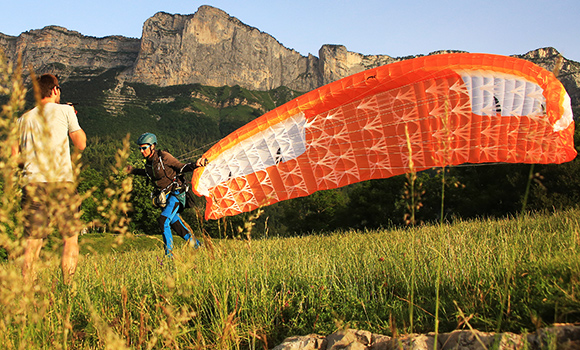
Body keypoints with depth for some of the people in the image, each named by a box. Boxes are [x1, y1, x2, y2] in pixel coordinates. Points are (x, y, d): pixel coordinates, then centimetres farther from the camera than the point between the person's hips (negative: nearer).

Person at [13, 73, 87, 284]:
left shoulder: (23, 119, 15)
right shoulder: (64, 110, 3)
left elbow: (15, 157, 13)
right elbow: (81, 144, 8)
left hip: (32, 182, 4)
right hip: (61, 181, -4)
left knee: (33, 241, 5)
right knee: (70, 237, 3)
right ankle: (67, 286, -2)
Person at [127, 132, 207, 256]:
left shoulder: (163, 156, -17)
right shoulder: (148, 161, 5)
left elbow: (180, 167, -11)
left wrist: (194, 165, -28)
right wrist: (134, 171, 34)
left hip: (176, 193, -8)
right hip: (164, 195, 8)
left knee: (163, 221, -17)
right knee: (175, 222, 12)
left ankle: (169, 254, -8)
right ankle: (196, 245, 28)